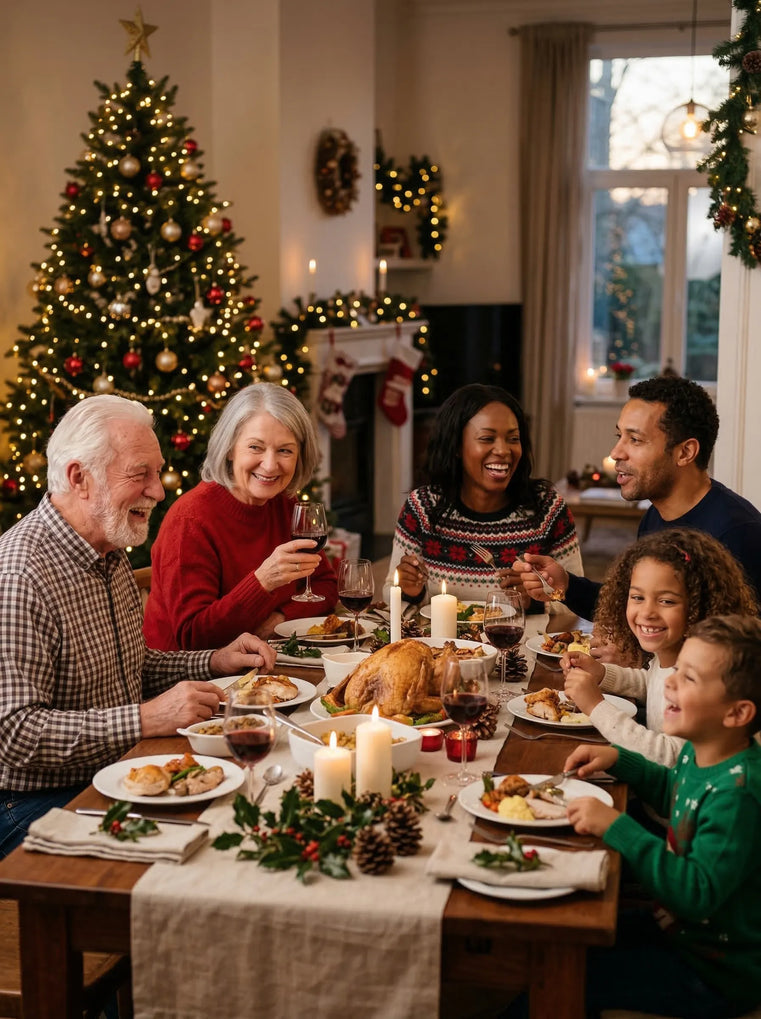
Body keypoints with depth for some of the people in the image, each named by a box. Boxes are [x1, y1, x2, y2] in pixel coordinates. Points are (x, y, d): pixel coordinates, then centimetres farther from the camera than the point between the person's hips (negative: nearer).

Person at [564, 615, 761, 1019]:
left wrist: (617, 828, -35)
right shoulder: (699, 753, -4)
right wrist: (618, 759, 4)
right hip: (677, 926, 9)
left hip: (714, 975, -9)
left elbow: (698, 893, -36)